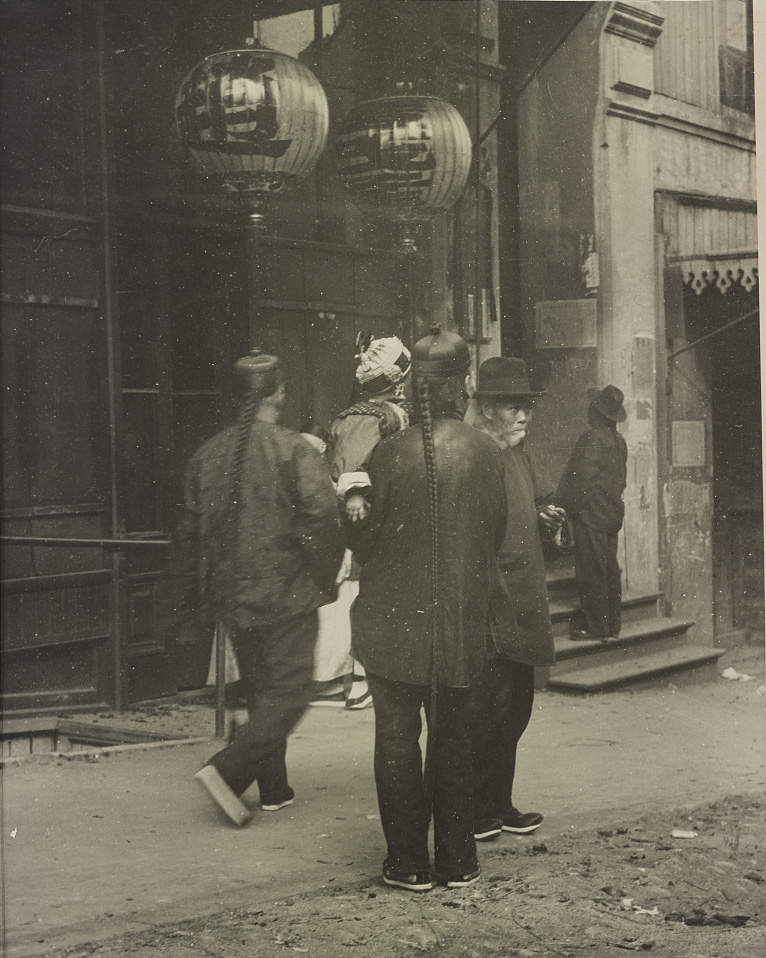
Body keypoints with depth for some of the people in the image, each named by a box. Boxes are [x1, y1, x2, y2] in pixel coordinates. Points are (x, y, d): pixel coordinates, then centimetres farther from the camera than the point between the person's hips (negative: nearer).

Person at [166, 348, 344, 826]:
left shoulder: (209, 455, 5)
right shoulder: (296, 451, -13)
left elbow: (191, 532, 11)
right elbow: (321, 523, -18)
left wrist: (190, 599, 20)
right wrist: (324, 581, -3)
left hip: (232, 597, 6)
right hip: (286, 595, -6)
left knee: (261, 691, 17)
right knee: (289, 692, 1)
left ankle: (274, 789, 22)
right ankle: (227, 769, -13)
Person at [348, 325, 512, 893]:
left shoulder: (392, 452, -13)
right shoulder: (486, 453, -7)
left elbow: (363, 535, -6)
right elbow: (496, 533, 4)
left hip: (395, 620, -2)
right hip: (460, 620, 2)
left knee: (397, 740, 9)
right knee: (453, 741, 15)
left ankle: (410, 864, 13)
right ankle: (458, 862, 20)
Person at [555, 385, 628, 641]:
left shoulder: (591, 438, -16)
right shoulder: (619, 441, 10)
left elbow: (583, 478, -20)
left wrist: (570, 507, -10)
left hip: (591, 514, -9)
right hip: (613, 512, 9)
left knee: (591, 571, -4)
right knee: (610, 567, 13)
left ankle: (595, 626, -2)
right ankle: (612, 623, 18)